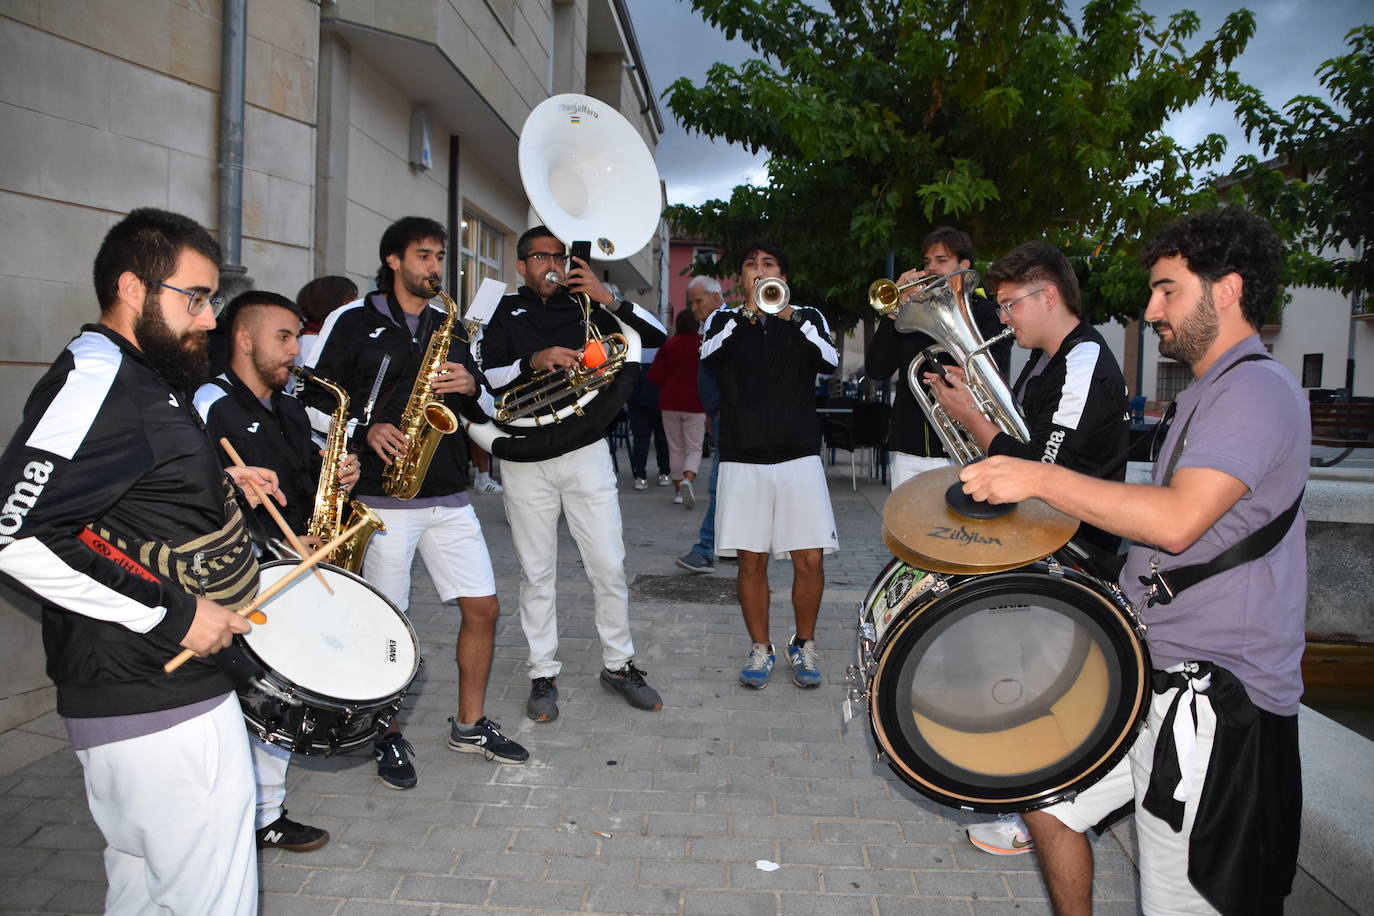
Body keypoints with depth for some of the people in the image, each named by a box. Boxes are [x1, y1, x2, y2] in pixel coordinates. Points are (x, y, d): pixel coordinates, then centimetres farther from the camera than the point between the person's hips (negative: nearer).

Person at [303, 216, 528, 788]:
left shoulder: (450, 326, 15)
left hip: (448, 494, 5)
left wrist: (471, 387, -3)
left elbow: (481, 410, 19)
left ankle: (470, 725, 24)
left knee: (482, 608, 5)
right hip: (382, 497, -5)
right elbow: (315, 400, -1)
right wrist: (366, 429, -16)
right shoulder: (352, 322, 1)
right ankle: (388, 738, 22)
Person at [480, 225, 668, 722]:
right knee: (537, 572, 7)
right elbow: (483, 377, -4)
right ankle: (543, 675, 19)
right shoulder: (504, 312, 9)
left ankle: (618, 664, 20)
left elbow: (656, 335, 3)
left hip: (585, 450, 1)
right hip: (525, 455, 0)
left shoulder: (584, 306, 10)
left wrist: (610, 300, -10)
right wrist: (533, 361, -19)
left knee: (609, 566, 2)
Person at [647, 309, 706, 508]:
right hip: (695, 402, -2)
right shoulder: (703, 344, -6)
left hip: (670, 401, 2)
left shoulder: (668, 345, 0)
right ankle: (687, 480, -23)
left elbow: (654, 376, -1)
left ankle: (678, 490, 14)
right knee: (694, 448, 3)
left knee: (675, 448, 11)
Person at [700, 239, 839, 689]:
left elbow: (830, 360, -8)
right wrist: (747, 312, -14)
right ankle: (761, 649, 20)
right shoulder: (725, 320, 11)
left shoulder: (807, 318, 11)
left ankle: (804, 645, 19)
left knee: (810, 559, -2)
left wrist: (791, 316, -17)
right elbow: (709, 359, -9)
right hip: (742, 458, 0)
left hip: (798, 455, 0)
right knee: (751, 560, 3)